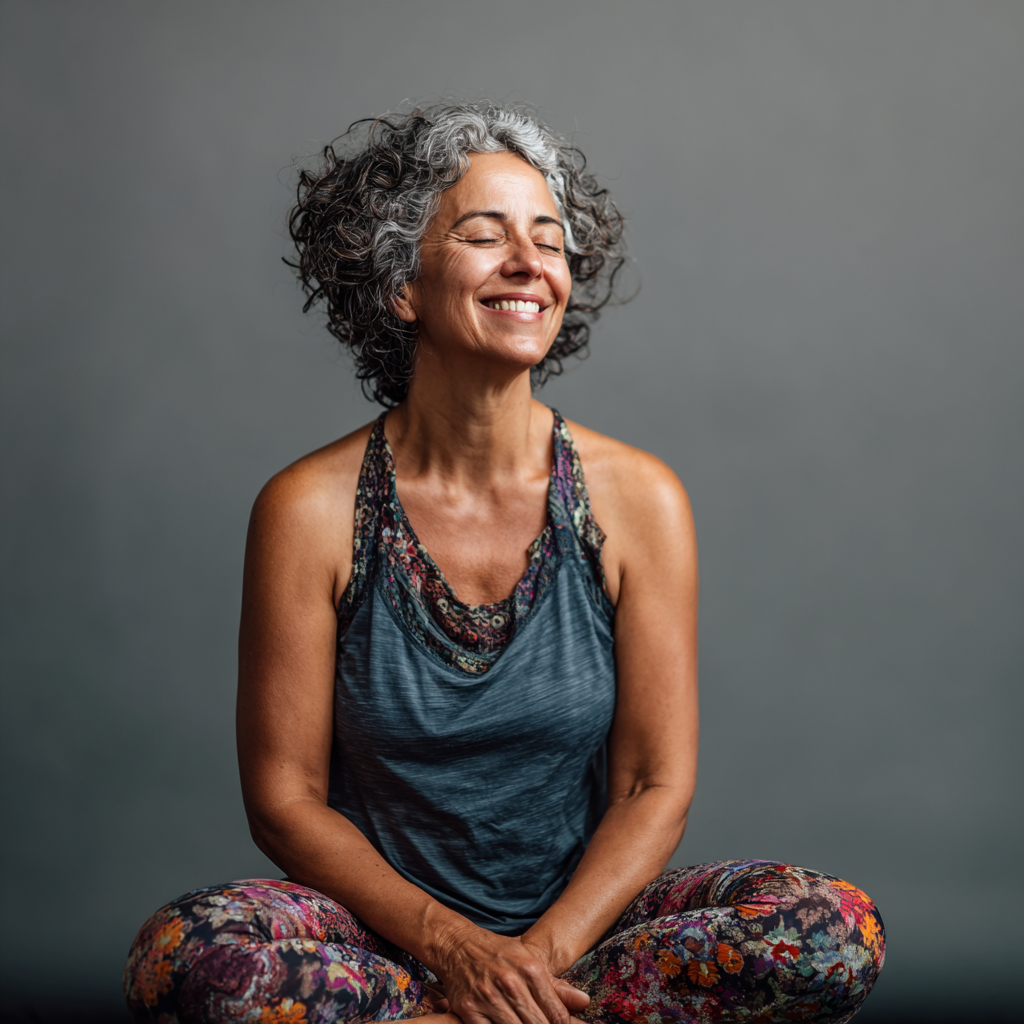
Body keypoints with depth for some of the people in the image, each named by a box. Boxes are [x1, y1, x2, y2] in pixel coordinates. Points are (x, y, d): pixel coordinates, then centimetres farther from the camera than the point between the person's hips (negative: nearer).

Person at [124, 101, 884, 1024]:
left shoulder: (637, 499, -5)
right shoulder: (311, 510, -8)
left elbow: (657, 786, -3)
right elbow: (285, 795, -5)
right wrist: (448, 943, -19)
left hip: (581, 921, 1)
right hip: (390, 925, -1)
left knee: (836, 931, -23)